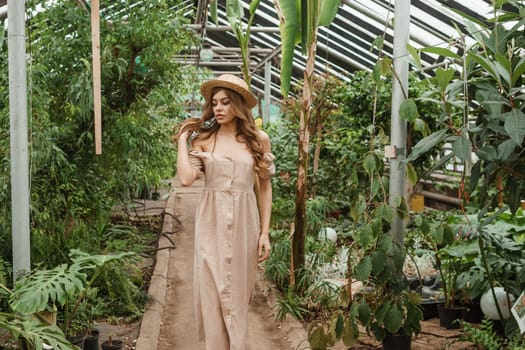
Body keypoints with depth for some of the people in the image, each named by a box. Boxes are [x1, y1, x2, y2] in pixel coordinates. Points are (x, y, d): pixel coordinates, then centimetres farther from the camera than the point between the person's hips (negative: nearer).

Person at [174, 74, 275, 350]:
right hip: (211, 224, 0)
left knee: (238, 293, 10)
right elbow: (186, 178, -14)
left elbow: (265, 187, 5)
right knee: (212, 293, 2)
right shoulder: (203, 138, 0)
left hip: (244, 223, 1)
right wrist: (183, 138, -6)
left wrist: (265, 232, 1)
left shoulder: (259, 139, 2)